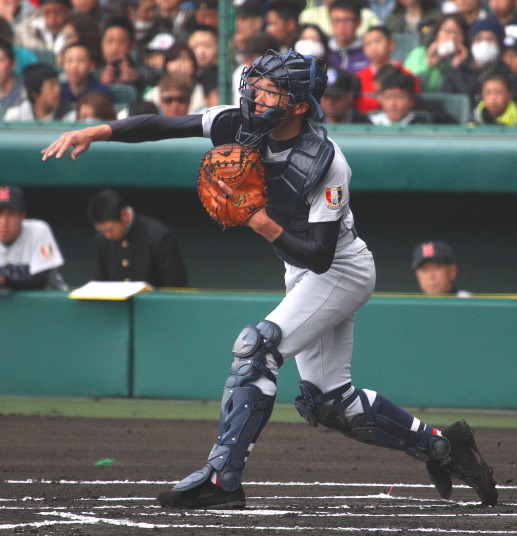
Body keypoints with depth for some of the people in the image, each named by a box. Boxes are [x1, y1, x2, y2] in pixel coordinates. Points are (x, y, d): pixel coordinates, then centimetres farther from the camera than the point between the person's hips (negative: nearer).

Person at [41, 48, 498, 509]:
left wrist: (262, 223, -37)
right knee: (327, 401, 10)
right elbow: (163, 126, -13)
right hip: (303, 274, 8)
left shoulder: (326, 163, -28)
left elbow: (320, 257, -28)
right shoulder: (243, 125, -10)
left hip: (341, 270, -8)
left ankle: (221, 478, -22)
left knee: (259, 345, -24)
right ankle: (441, 446, 23)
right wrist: (95, 132, -24)